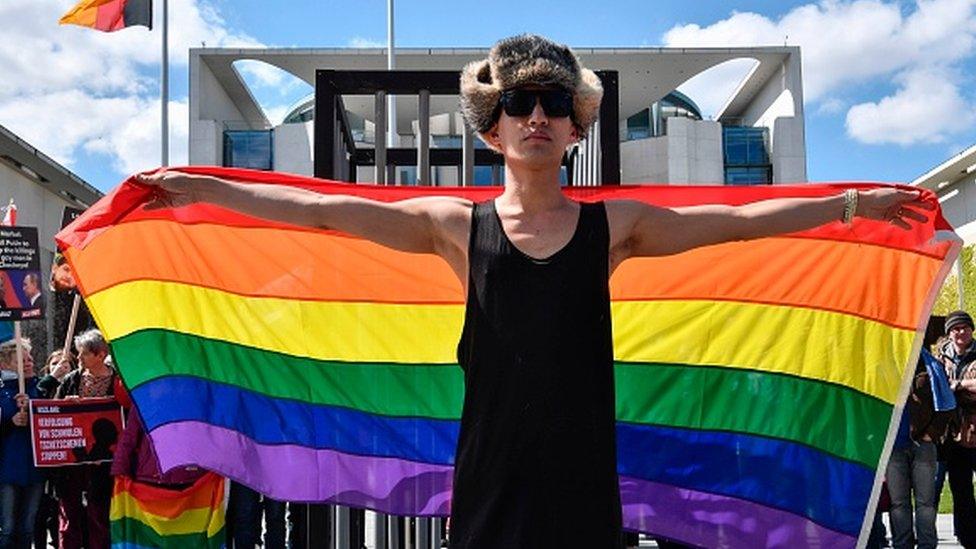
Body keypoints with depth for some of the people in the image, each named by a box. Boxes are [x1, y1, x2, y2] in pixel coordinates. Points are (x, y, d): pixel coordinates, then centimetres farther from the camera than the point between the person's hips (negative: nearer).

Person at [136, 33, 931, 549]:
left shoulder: (613, 226, 6)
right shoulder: (457, 226, 3)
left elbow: (740, 219, 8)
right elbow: (323, 210, 0)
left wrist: (853, 202, 11)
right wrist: (206, 188, -2)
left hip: (583, 477, 1)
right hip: (491, 480, 0)